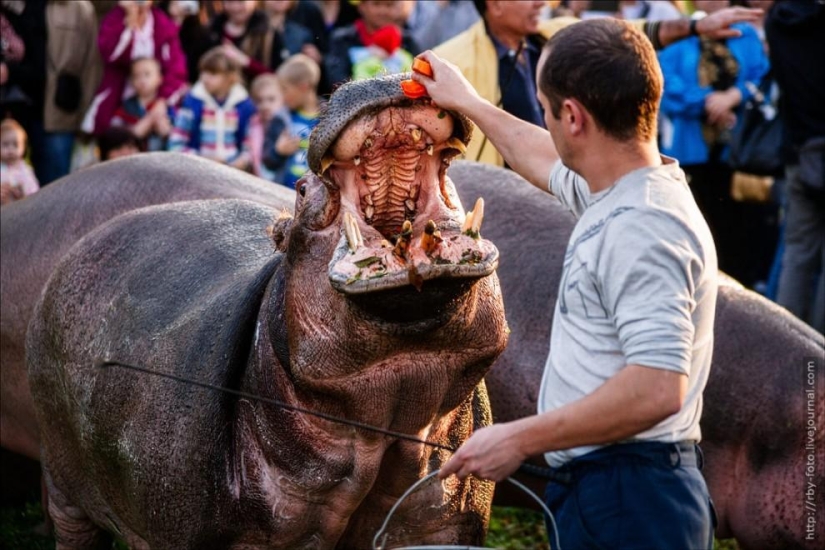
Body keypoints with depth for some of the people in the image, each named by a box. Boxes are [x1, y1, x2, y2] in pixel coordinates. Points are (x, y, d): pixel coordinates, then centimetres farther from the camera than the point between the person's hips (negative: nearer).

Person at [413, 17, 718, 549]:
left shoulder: (641, 229, -22)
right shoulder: (616, 194, 9)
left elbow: (656, 389, -30)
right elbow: (547, 161, 34)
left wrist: (519, 439, -23)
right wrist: (469, 103, 43)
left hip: (626, 502, -10)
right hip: (596, 485, 10)